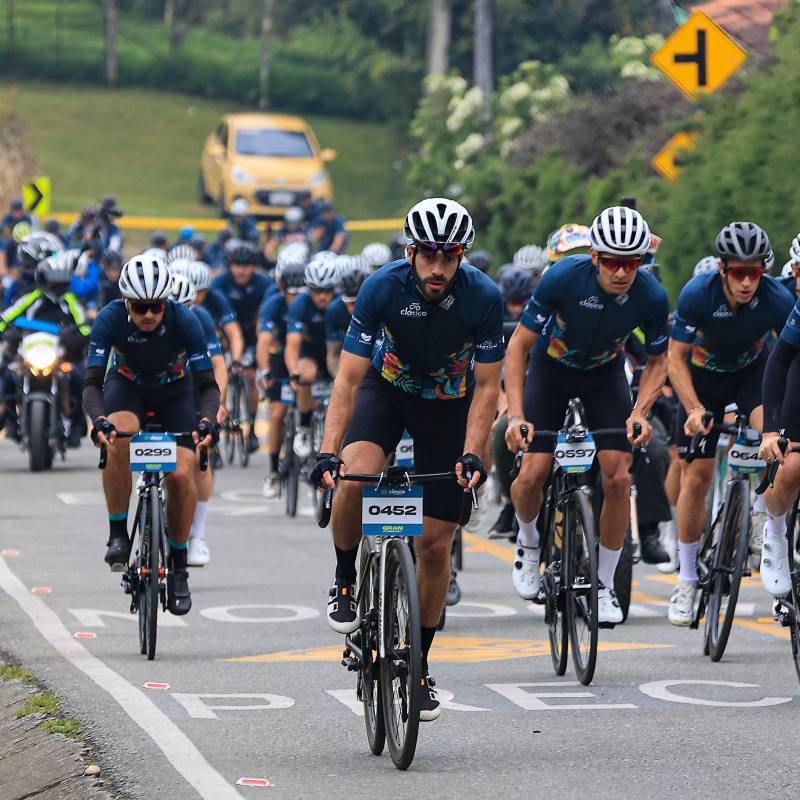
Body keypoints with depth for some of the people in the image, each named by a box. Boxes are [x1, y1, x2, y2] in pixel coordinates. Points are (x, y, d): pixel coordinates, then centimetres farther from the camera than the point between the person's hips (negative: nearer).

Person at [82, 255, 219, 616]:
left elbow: (207, 384, -27)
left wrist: (207, 420, -47)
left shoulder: (185, 321, -29)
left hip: (175, 393, 0)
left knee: (180, 474, -19)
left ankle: (178, 565, 2)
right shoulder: (109, 320, -28)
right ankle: (118, 534, -19)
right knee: (118, 440, -34)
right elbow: (92, 383, -31)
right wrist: (100, 420, -51)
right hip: (127, 386, 0)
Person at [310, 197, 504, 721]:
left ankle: (420, 663, 14)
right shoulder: (384, 288, -27)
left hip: (449, 404, 0)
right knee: (355, 477, -32)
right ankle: (345, 584, -6)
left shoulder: (484, 298, -26)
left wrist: (471, 455, -30)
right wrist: (328, 452, -36)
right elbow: (349, 379, -25)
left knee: (435, 542, -3)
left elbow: (487, 387, -18)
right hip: (388, 388, 0)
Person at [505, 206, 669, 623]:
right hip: (551, 369, -1)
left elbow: (657, 361, -8)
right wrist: (516, 415, -35)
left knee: (617, 478, -12)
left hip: (604, 374, 1)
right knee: (533, 474, -13)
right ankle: (528, 540, 21)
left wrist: (640, 412, -25)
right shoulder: (563, 277, -32)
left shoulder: (651, 296, -26)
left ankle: (605, 584, 3)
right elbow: (518, 346, -25)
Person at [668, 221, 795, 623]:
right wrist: (694, 409, -33)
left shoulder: (777, 299, -29)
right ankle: (687, 579, 14)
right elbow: (676, 357, -21)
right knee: (696, 477, -2)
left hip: (752, 371, 0)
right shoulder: (697, 294, -30)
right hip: (703, 378, 0)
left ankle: (775, 540, -15)